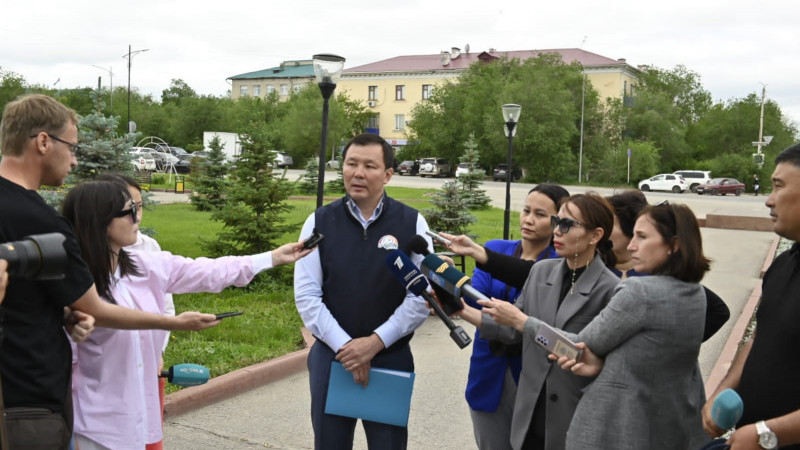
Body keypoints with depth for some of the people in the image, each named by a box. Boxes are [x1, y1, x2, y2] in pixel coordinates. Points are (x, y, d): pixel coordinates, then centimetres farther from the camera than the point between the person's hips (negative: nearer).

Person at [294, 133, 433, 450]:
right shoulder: (319, 222, -1)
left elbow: (422, 296, -7)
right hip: (331, 357, 1)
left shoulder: (412, 223, -4)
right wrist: (343, 347, -13)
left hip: (391, 359, -1)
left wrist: (375, 343, -14)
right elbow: (306, 296, -4)